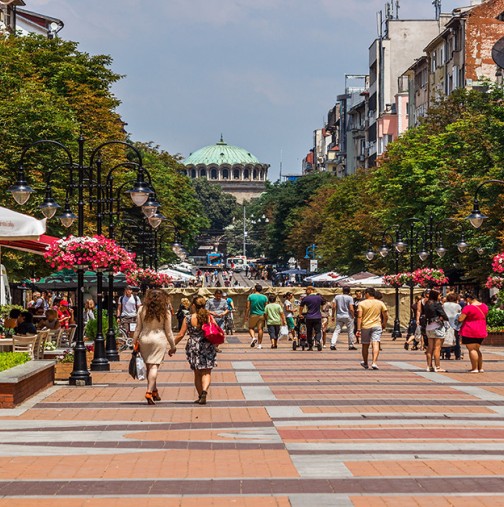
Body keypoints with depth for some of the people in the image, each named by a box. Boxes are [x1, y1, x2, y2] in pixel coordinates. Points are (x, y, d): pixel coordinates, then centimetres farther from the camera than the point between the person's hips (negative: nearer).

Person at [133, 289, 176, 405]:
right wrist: (172, 346, 10)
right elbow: (168, 331, 0)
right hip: (159, 339, -2)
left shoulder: (142, 310, 0)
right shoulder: (165, 312, -4)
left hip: (144, 339, 2)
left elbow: (138, 328, 3)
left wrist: (134, 342, 10)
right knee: (154, 366, -2)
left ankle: (154, 391, 20)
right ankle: (149, 392, -13)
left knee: (148, 366, 13)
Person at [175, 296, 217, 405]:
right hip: (208, 347, 0)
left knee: (197, 373, 13)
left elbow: (181, 334, -4)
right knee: (206, 372, 2)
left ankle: (200, 396, 18)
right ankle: (204, 390, -24)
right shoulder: (209, 317, -3)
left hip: (193, 347, 0)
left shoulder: (188, 319, -5)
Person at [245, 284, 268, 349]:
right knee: (260, 329, 4)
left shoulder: (250, 296, -3)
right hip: (261, 315, 1)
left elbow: (247, 307, -4)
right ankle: (260, 344, 3)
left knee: (251, 327, 14)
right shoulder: (264, 297, 2)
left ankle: (253, 337, -12)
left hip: (253, 315, -1)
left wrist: (246, 316, 2)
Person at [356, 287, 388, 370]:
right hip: (377, 326, 0)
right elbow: (386, 316, 3)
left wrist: (358, 329, -9)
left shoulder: (362, 303, -3)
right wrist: (384, 325, 19)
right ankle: (374, 362, -24)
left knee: (365, 345, 14)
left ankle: (365, 363, 28)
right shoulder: (380, 303, 4)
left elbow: (359, 317, -9)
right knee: (376, 344, -8)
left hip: (365, 327, 0)